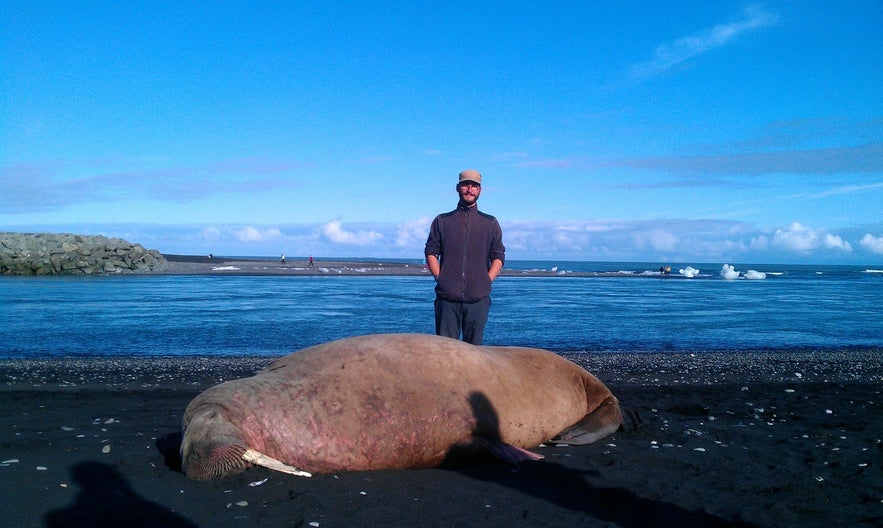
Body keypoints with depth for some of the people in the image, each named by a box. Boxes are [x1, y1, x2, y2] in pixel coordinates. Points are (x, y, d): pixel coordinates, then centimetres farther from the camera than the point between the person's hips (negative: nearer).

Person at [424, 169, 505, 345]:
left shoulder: (490, 223, 13)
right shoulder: (442, 221, 12)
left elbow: (499, 256, 11)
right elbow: (431, 252, 9)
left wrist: (487, 281, -2)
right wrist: (439, 277, -3)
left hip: (478, 298, 1)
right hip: (447, 297, 0)